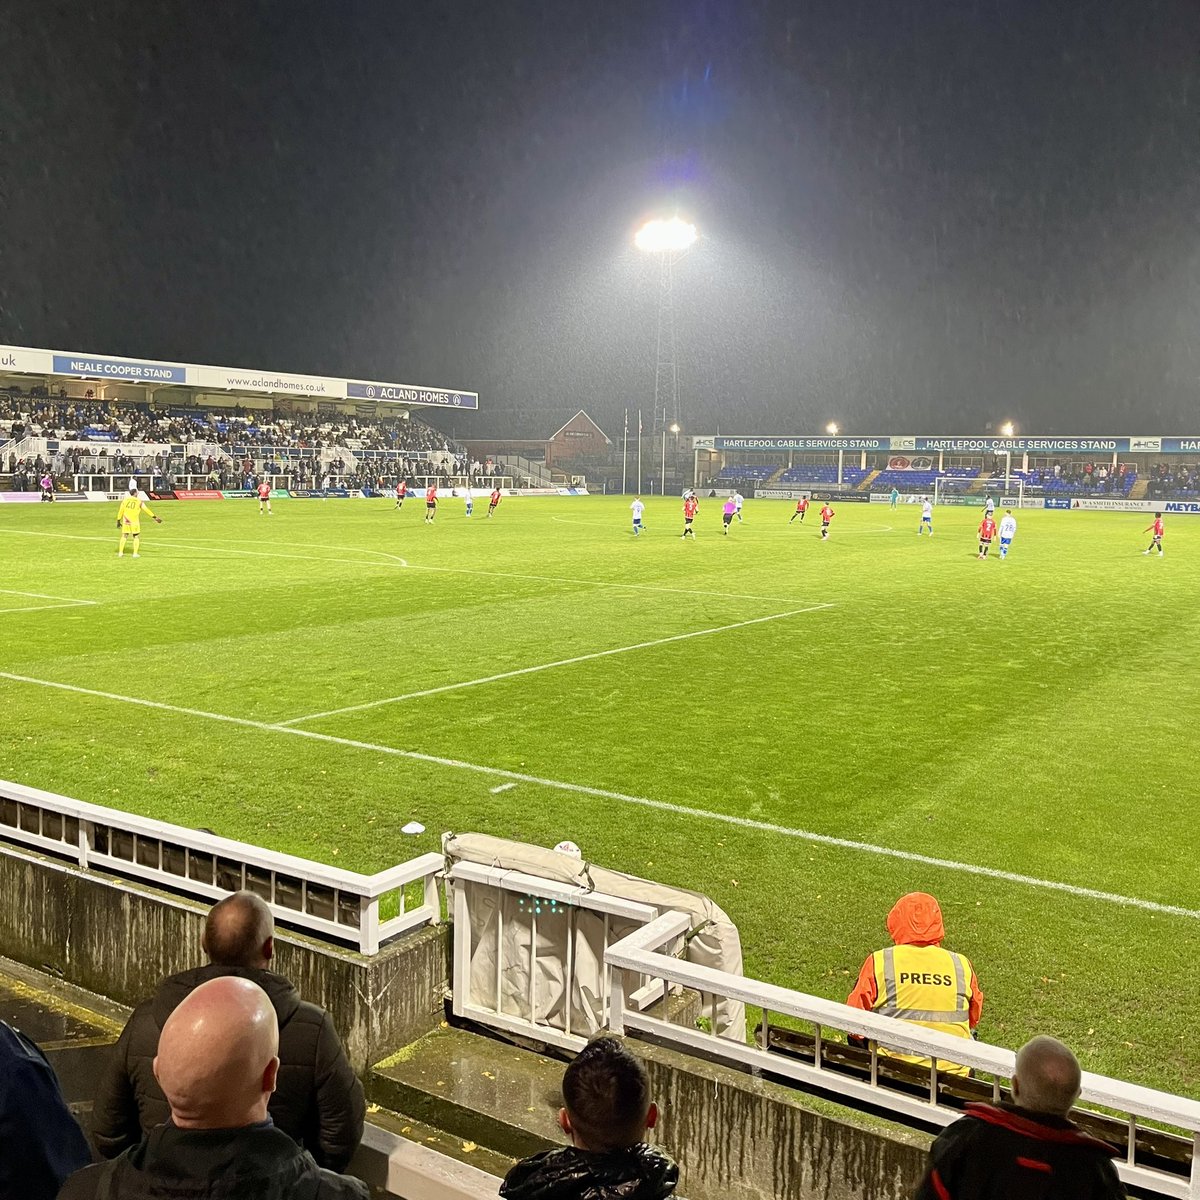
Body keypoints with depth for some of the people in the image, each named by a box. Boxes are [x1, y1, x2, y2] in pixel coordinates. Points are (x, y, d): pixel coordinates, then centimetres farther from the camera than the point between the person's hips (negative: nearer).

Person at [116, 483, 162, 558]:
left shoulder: (125, 500, 1)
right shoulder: (139, 501, -7)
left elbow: (120, 511, 5)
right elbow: (147, 510, -3)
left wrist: (118, 521, 13)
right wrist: (154, 517, 6)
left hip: (126, 522, 3)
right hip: (135, 522, -3)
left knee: (124, 536, 12)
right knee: (136, 537, 10)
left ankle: (120, 552, 10)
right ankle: (135, 553, 5)